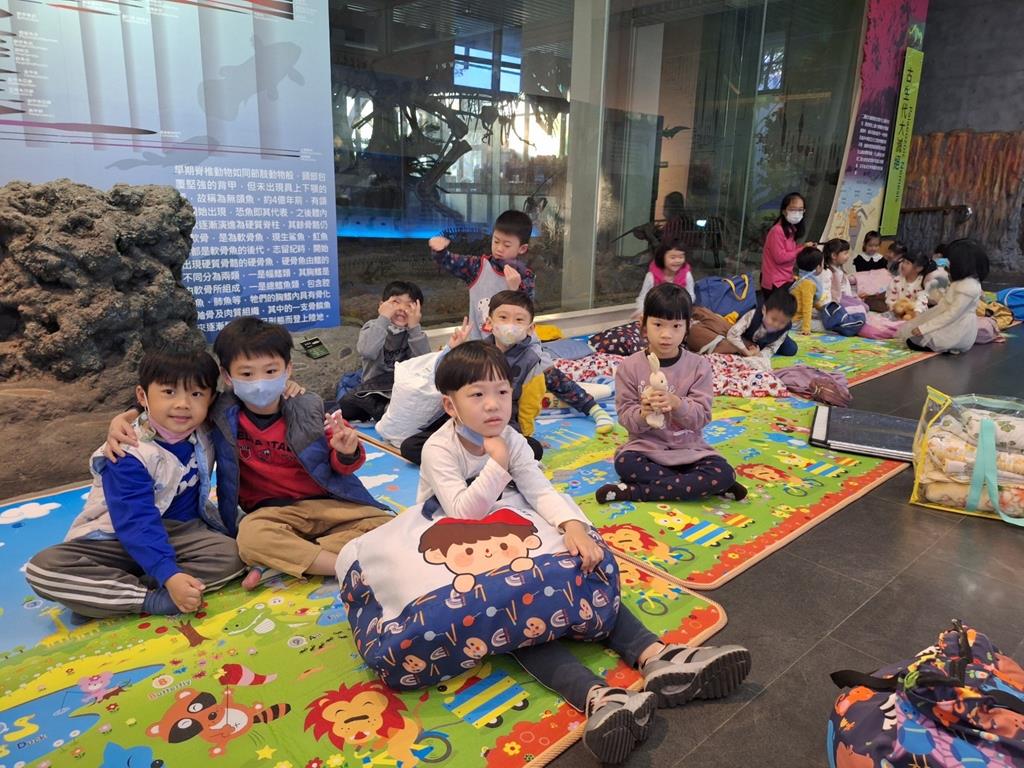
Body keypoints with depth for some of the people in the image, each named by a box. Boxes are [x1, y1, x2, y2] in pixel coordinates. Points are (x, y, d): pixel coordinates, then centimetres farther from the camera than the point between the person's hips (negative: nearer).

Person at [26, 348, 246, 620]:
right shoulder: (128, 454, -21)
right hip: (120, 539, -3)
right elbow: (136, 522, -28)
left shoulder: (206, 432, -7)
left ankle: (106, 594, -22)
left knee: (232, 555, -27)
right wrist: (169, 576, -38)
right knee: (43, 567, -26)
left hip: (181, 533, 3)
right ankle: (152, 599, -29)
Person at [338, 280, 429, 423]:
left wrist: (414, 327, -21)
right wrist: (383, 319, -24)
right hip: (372, 389, 0)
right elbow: (367, 352, -23)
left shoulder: (414, 332, 4)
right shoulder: (372, 326, 1)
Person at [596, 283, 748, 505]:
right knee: (623, 463, -33)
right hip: (646, 446, -1)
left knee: (723, 473, -26)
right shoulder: (629, 367, -4)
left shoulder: (698, 366, -3)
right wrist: (642, 414, -28)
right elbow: (625, 416, -5)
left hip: (688, 448, 2)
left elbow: (702, 416, -7)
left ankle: (633, 492, -21)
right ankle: (691, 485, -16)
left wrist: (677, 404, -28)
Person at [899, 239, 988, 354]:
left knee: (913, 342, -12)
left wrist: (924, 328, -25)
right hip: (954, 325, 10)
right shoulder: (962, 280, 8)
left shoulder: (968, 286, -24)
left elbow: (951, 315, -25)